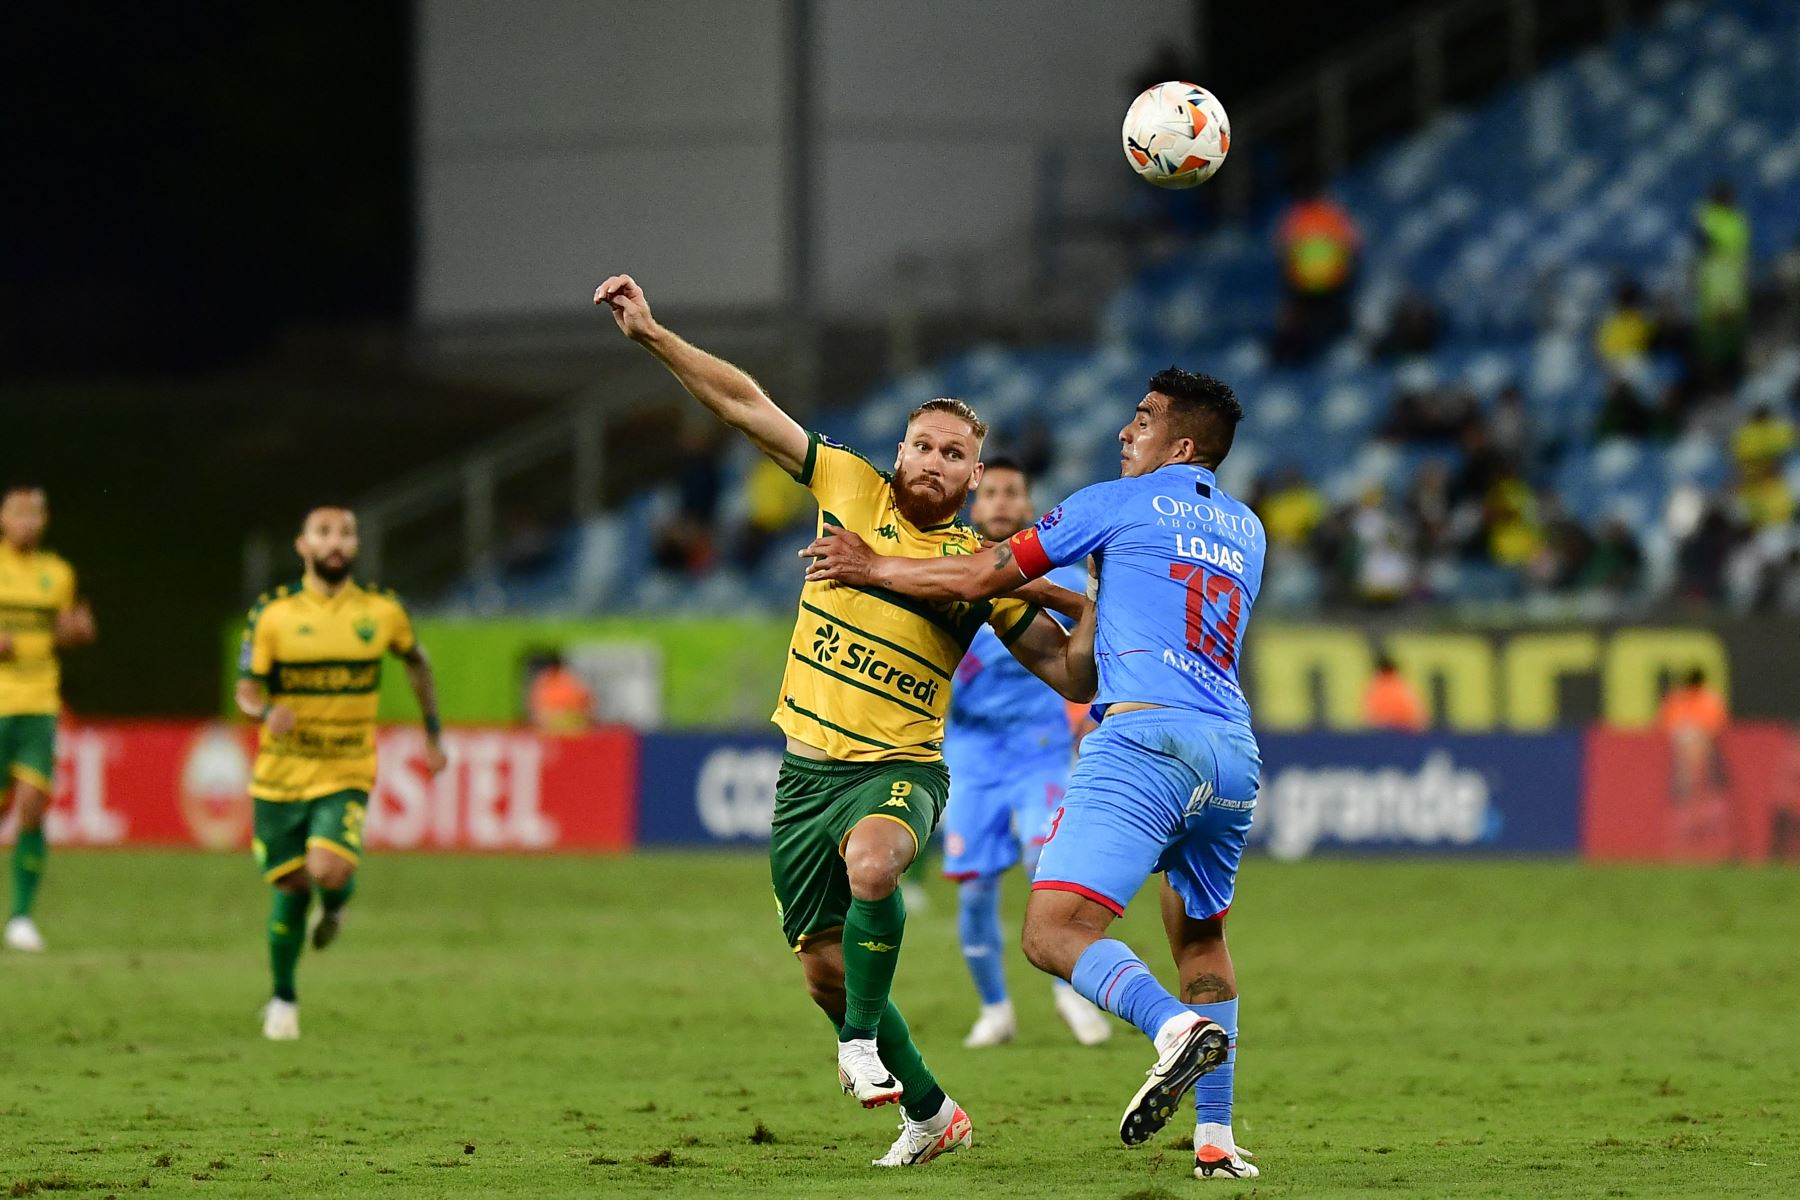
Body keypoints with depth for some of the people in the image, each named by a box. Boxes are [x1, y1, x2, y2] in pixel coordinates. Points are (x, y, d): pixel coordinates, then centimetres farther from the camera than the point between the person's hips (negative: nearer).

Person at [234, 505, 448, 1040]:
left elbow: (416, 661, 18)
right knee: (291, 888, 5)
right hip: (279, 775, 0)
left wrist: (433, 734, 22)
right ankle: (283, 999, 28)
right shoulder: (272, 614, -6)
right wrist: (267, 713, -29)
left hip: (346, 775, 0)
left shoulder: (382, 611, -2)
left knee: (328, 871, -23)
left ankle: (335, 905, 16)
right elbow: (246, 692, -6)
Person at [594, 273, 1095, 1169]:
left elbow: (1072, 674, 3)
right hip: (807, 768, 3)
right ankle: (930, 1113, 27)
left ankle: (863, 1041, -21)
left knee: (872, 860, -39)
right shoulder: (850, 489, 5)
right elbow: (747, 406, 6)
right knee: (824, 970, 7)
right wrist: (651, 336, 4)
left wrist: (1099, 608, -16)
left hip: (900, 769, -3)